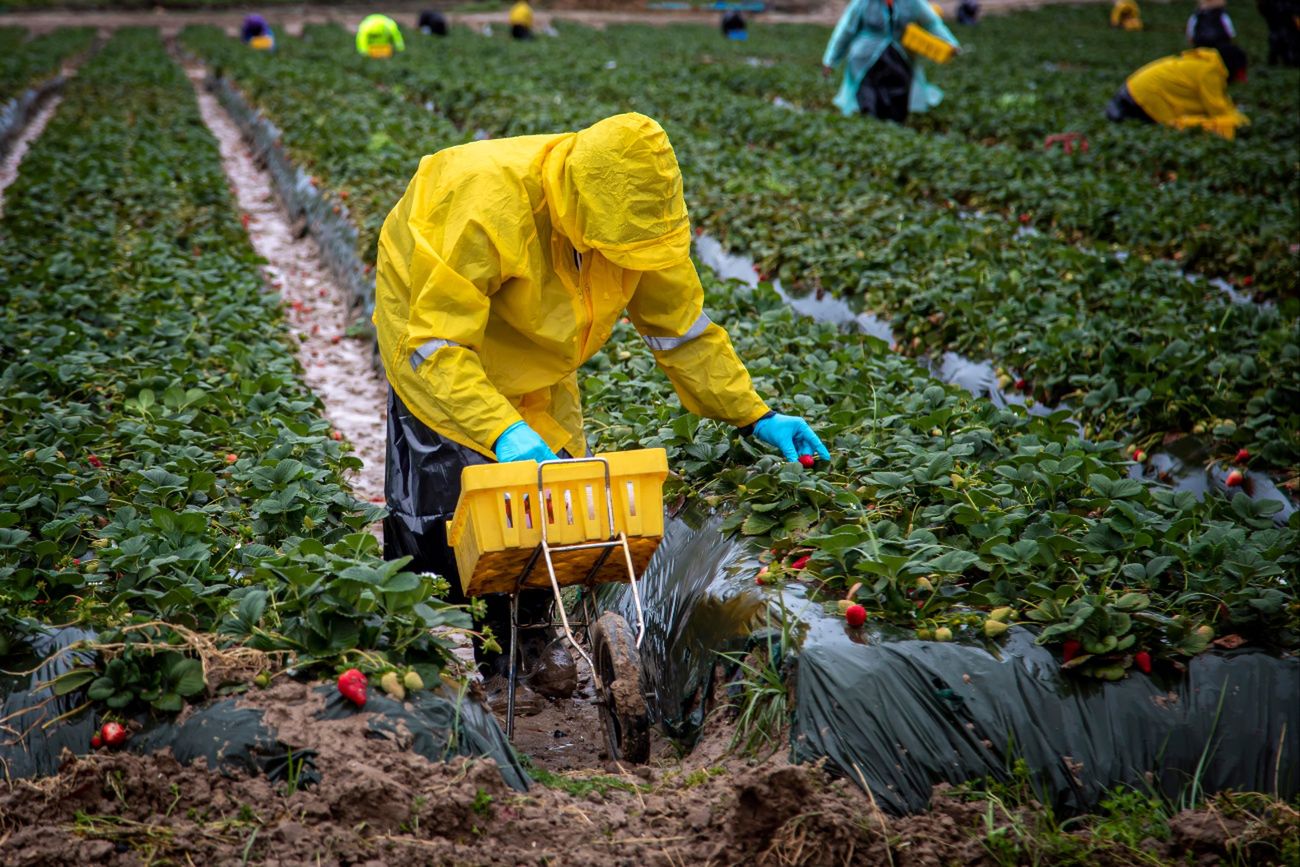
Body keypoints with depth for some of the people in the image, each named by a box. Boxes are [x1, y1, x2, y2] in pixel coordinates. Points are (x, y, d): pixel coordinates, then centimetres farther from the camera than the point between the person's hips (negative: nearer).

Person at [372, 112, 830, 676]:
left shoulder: (636, 213, -21)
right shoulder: (492, 210, -40)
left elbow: (683, 327, -8)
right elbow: (434, 346, -42)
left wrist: (755, 416, -15)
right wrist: (504, 433, -55)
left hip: (531, 356, 5)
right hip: (434, 317, -5)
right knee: (441, 509, -11)